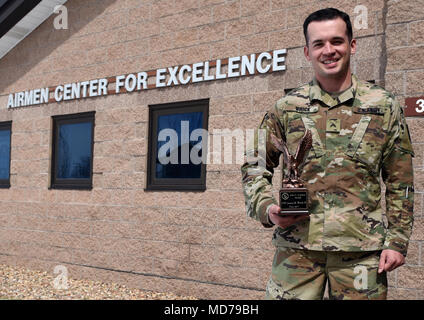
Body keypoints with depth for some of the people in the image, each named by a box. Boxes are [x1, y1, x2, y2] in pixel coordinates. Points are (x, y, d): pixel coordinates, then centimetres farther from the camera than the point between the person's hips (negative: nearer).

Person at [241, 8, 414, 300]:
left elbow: (400, 183, 7)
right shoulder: (286, 108, 5)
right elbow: (254, 168, 11)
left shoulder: (385, 106, 5)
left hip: (363, 249, 0)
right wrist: (266, 207, -6)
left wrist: (397, 241, 1)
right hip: (296, 246, 0)